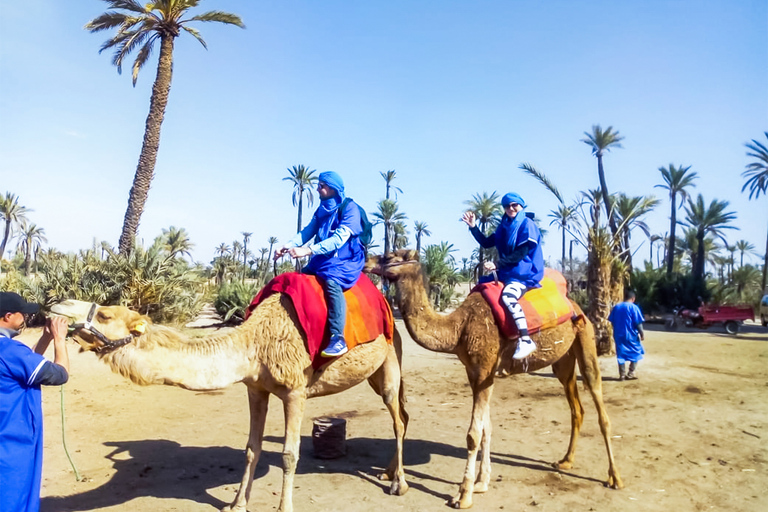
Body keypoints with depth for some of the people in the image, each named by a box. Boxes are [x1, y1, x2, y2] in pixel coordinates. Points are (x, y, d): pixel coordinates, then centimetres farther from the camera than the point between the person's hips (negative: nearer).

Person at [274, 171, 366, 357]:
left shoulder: (349, 208, -10)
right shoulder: (321, 210, 14)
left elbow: (339, 238, -23)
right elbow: (307, 231, 6)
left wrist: (308, 250, -32)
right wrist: (288, 246, -13)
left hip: (346, 259, -8)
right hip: (324, 258, 9)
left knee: (331, 282, -34)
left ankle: (338, 339, -41)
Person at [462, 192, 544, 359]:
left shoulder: (527, 225, -9)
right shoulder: (504, 226, 15)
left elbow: (521, 254, -17)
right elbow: (486, 243, 16)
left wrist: (497, 265, -20)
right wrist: (473, 227, 4)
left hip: (525, 273, -9)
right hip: (507, 272, 9)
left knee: (508, 295, -34)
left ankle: (526, 340, -34)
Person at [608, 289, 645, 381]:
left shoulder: (616, 307, 7)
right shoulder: (633, 307, -8)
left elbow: (612, 321, 9)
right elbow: (638, 323, -12)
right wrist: (642, 333, -4)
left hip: (619, 335, 4)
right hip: (631, 335, -4)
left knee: (621, 354, 8)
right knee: (636, 353, 12)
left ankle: (622, 375, 8)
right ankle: (631, 373, 8)